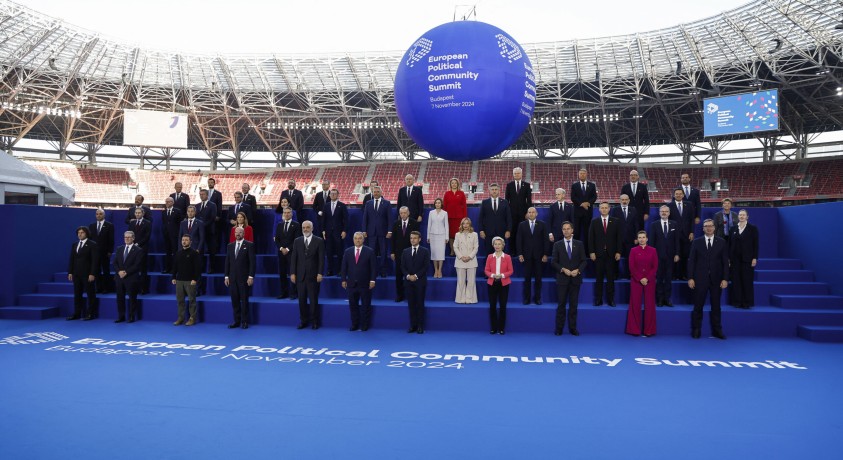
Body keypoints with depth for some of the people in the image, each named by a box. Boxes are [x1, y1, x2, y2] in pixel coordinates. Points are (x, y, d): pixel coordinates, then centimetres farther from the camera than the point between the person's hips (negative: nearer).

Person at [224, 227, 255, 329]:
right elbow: (227, 262, 12)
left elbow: (252, 262, -6)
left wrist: (251, 276, -12)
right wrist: (226, 276, 7)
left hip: (244, 278, -4)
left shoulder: (249, 245, -2)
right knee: (235, 300, 6)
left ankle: (245, 322, 8)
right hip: (232, 278, 4)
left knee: (244, 300, 0)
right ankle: (237, 321, 14)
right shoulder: (230, 246, 12)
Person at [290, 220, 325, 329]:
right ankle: (303, 321, 16)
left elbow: (321, 259, -4)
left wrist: (320, 273, -10)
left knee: (313, 300, 1)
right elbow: (293, 258, 7)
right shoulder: (297, 241, 9)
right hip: (300, 275, 3)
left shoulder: (319, 241, 0)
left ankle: (314, 322, 11)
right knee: (302, 300, 6)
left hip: (313, 275, -3)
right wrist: (293, 273, 1)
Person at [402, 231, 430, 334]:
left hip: (420, 281, -3)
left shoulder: (425, 251, 2)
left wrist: (416, 276, -13)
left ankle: (420, 326, 4)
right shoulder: (405, 251, 11)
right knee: (411, 304, 4)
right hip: (408, 281, 3)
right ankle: (413, 325, 9)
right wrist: (408, 276, -9)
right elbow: (403, 266, 7)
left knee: (420, 304, 0)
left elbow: (426, 266, -6)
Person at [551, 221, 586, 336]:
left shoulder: (579, 244, 7)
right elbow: (554, 262, 1)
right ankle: (559, 328, 7)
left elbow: (583, 261, 4)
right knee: (561, 304, 2)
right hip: (562, 279, -1)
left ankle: (573, 328, 12)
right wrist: (563, 269, -14)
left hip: (575, 279, 1)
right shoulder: (557, 244, 4)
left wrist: (578, 270, -12)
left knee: (574, 305, 5)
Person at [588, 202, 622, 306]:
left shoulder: (615, 222, 6)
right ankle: (598, 300, 7)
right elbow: (591, 238, 2)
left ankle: (610, 299, 10)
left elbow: (618, 238, 4)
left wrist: (618, 252, -3)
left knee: (611, 278, 4)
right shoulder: (594, 222, 6)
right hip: (598, 254, 0)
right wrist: (591, 252, -5)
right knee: (599, 278, 2)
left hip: (611, 254, 0)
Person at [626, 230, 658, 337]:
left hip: (649, 281, 1)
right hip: (636, 281, 0)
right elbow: (632, 267, -2)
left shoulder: (652, 250, 5)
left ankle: (648, 330, 9)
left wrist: (647, 278, -11)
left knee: (650, 305, 2)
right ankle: (635, 330, 8)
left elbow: (655, 267, 0)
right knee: (635, 304, 1)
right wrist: (640, 279, -12)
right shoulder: (633, 250, 4)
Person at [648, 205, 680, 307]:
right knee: (659, 278, 2)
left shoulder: (674, 225, 7)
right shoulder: (654, 225, 3)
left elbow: (677, 240, 5)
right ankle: (659, 299, 9)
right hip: (658, 255, -1)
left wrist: (677, 254, -1)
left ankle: (667, 299, 11)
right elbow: (651, 241, 0)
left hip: (670, 256, 1)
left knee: (669, 278, 4)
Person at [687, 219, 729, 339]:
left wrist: (725, 279, -5)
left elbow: (725, 262, 3)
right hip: (700, 279, -1)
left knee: (716, 306, 7)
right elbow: (691, 261, 1)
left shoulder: (721, 242, 5)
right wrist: (690, 278, -6)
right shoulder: (697, 242, 4)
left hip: (716, 280, 1)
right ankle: (696, 330, 11)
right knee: (698, 306, 3)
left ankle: (717, 330, 17)